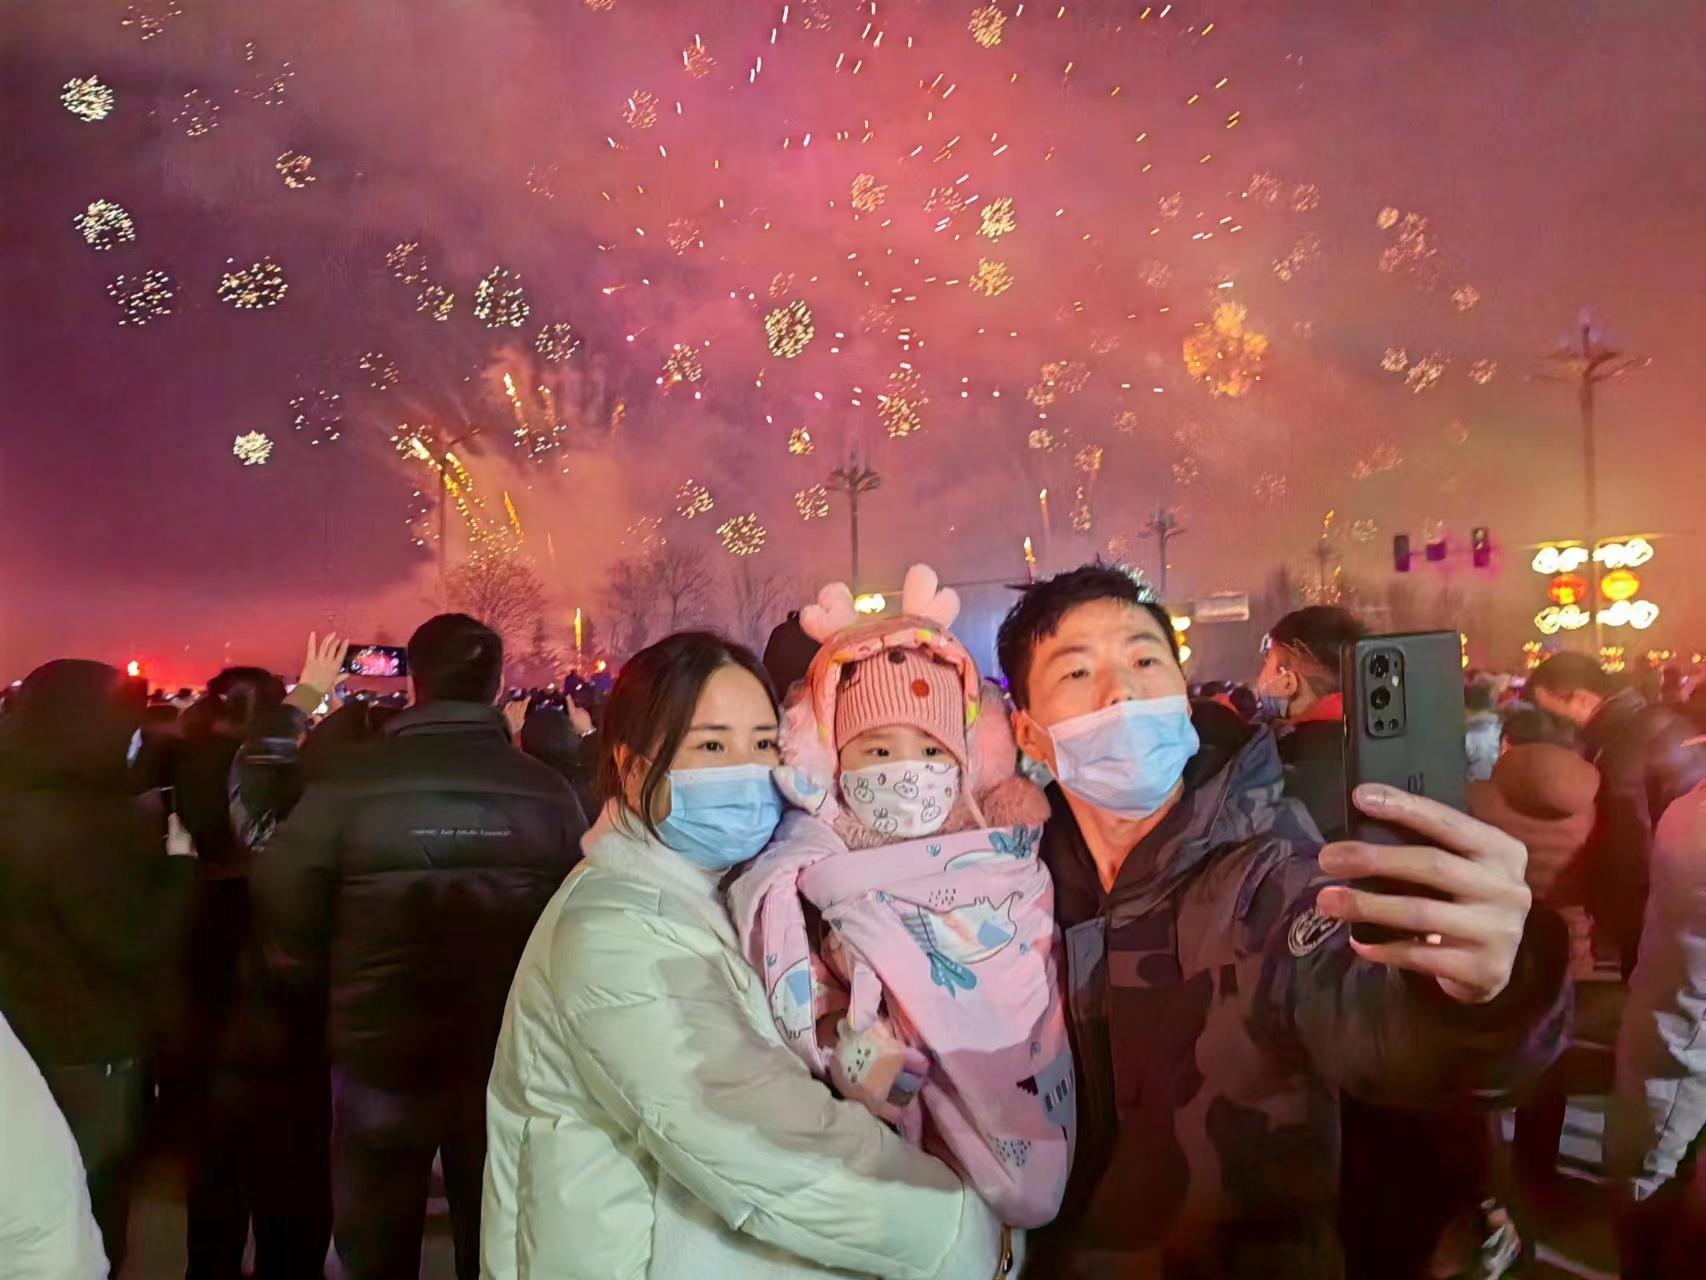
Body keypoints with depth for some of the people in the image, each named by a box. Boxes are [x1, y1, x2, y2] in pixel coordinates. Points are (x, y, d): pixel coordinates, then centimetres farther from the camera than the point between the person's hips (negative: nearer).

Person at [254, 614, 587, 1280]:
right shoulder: (548, 792, -11)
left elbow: (284, 914, -9)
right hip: (509, 1062, 1)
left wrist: (337, 987, 11)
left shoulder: (347, 784, -14)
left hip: (380, 1058, -1)